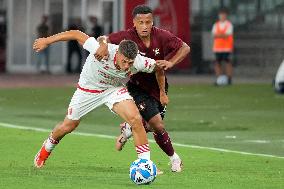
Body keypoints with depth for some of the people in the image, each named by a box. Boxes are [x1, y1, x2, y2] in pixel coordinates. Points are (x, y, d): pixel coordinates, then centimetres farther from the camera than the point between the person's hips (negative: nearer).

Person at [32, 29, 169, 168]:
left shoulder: (139, 62, -33)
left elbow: (157, 65, -10)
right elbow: (76, 34, -29)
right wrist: (47, 41, -22)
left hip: (114, 89, 1)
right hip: (88, 88, -1)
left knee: (136, 119, -22)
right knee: (69, 125, 13)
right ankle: (47, 148, 45)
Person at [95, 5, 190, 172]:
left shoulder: (161, 36, -14)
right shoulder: (127, 37, -20)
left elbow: (185, 48, -14)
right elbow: (104, 38, -16)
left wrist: (170, 62, -30)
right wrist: (103, 45, -40)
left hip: (158, 87, 4)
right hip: (137, 88, -4)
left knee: (151, 125, 10)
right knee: (158, 126, -15)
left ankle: (129, 128, 44)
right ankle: (173, 157, 10)